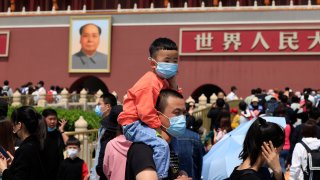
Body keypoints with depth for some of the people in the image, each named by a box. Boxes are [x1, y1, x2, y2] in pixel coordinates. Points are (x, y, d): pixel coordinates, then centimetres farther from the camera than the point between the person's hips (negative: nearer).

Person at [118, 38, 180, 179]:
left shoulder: (164, 80, 10)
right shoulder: (150, 83, -21)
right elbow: (146, 113, -26)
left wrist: (173, 81, -5)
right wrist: (161, 127, -21)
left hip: (143, 123, 11)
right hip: (133, 123, -11)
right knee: (161, 145, -29)